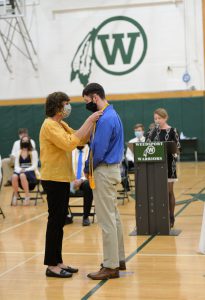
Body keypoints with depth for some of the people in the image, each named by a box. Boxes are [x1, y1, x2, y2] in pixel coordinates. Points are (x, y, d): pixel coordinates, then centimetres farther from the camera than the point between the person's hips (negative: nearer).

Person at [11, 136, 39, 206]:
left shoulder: (33, 152, 4)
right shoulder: (18, 153, 15)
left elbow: (34, 166, -4)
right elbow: (16, 166, 8)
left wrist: (25, 170, -19)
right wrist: (20, 170, -15)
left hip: (31, 172, -3)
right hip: (20, 171, 3)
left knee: (23, 175, -39)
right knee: (14, 176, -34)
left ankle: (27, 197, -32)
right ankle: (15, 196, -18)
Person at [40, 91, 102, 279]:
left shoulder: (61, 125, 16)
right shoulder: (49, 125, -14)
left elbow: (82, 140, 11)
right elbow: (70, 143, -27)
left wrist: (92, 123, -1)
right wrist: (88, 121, -22)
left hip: (62, 179, 10)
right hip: (54, 179, -10)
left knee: (59, 221, 12)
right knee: (55, 221, -5)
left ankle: (57, 261, 19)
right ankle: (51, 265, 0)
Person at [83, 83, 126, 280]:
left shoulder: (105, 119, -19)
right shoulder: (112, 114, 13)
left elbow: (99, 151, -21)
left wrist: (88, 169, -4)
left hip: (104, 172, -10)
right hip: (111, 169, 10)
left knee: (106, 219, -5)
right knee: (113, 217, 16)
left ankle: (111, 266, 1)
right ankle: (119, 259, 26)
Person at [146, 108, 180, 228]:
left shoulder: (173, 131, -5)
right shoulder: (153, 131, 7)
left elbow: (178, 149, -6)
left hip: (169, 163, -4)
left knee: (169, 191, 2)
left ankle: (171, 218, 10)